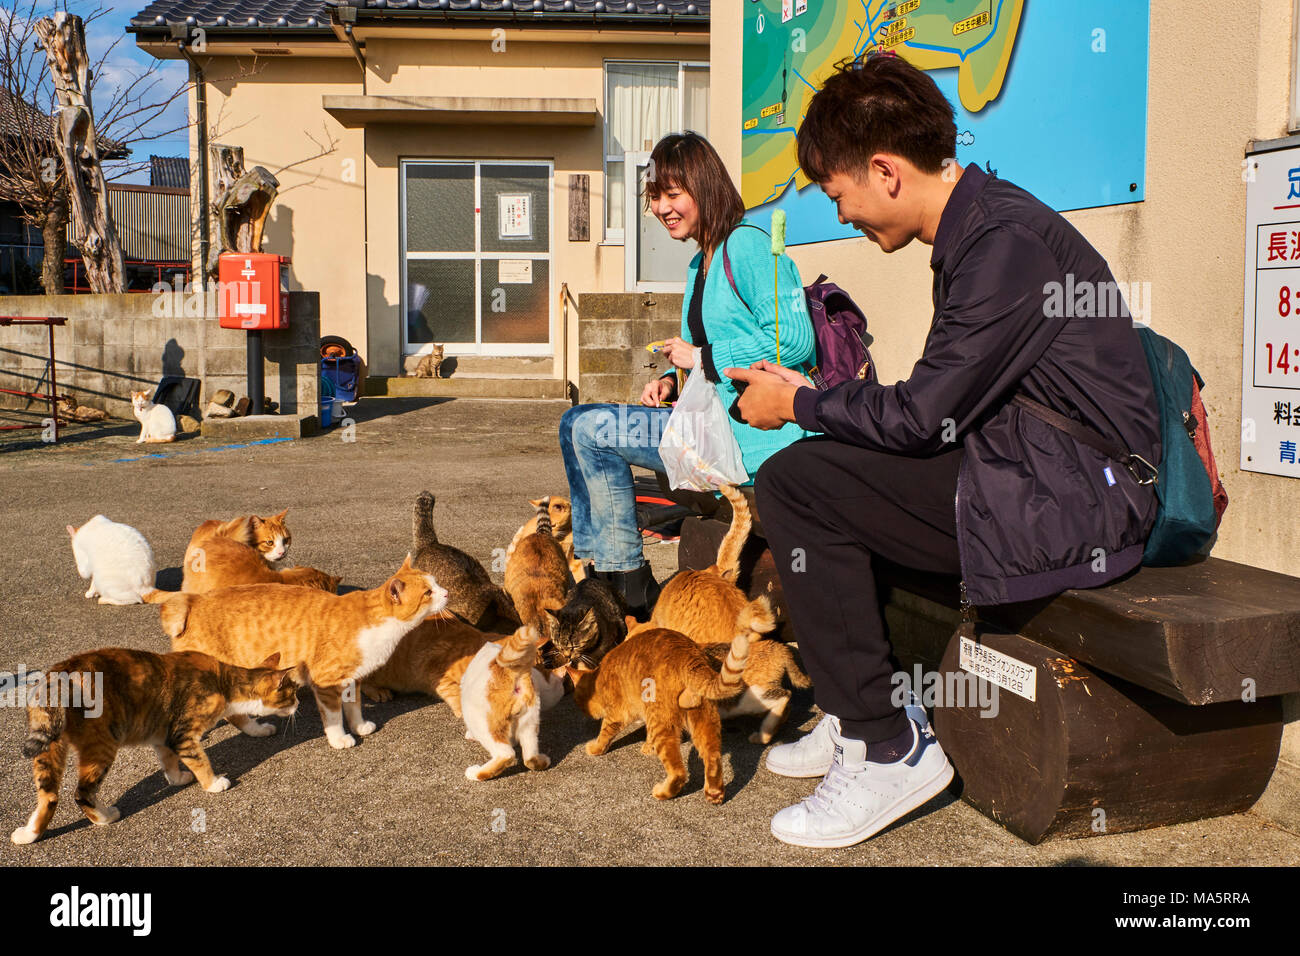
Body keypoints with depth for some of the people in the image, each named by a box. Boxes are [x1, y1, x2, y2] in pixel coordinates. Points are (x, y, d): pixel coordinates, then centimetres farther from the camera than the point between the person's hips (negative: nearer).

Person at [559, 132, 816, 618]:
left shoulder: (747, 244, -11)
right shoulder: (700, 264, 19)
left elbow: (795, 338, -22)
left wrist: (702, 358, -14)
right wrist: (672, 379, 5)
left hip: (753, 436, -10)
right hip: (715, 423, 10)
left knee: (587, 428, -11)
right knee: (582, 425, 8)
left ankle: (629, 587, -1)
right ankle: (610, 578, 9)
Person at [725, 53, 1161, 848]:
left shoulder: (1008, 245, -19)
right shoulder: (975, 229, 12)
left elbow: (921, 416, -18)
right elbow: (939, 401, 15)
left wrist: (799, 406, -3)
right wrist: (814, 395, 13)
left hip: (1072, 497, -10)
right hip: (1026, 464, 10)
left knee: (796, 485, -15)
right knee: (825, 470, 14)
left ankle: (890, 751, -8)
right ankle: (864, 715, 18)